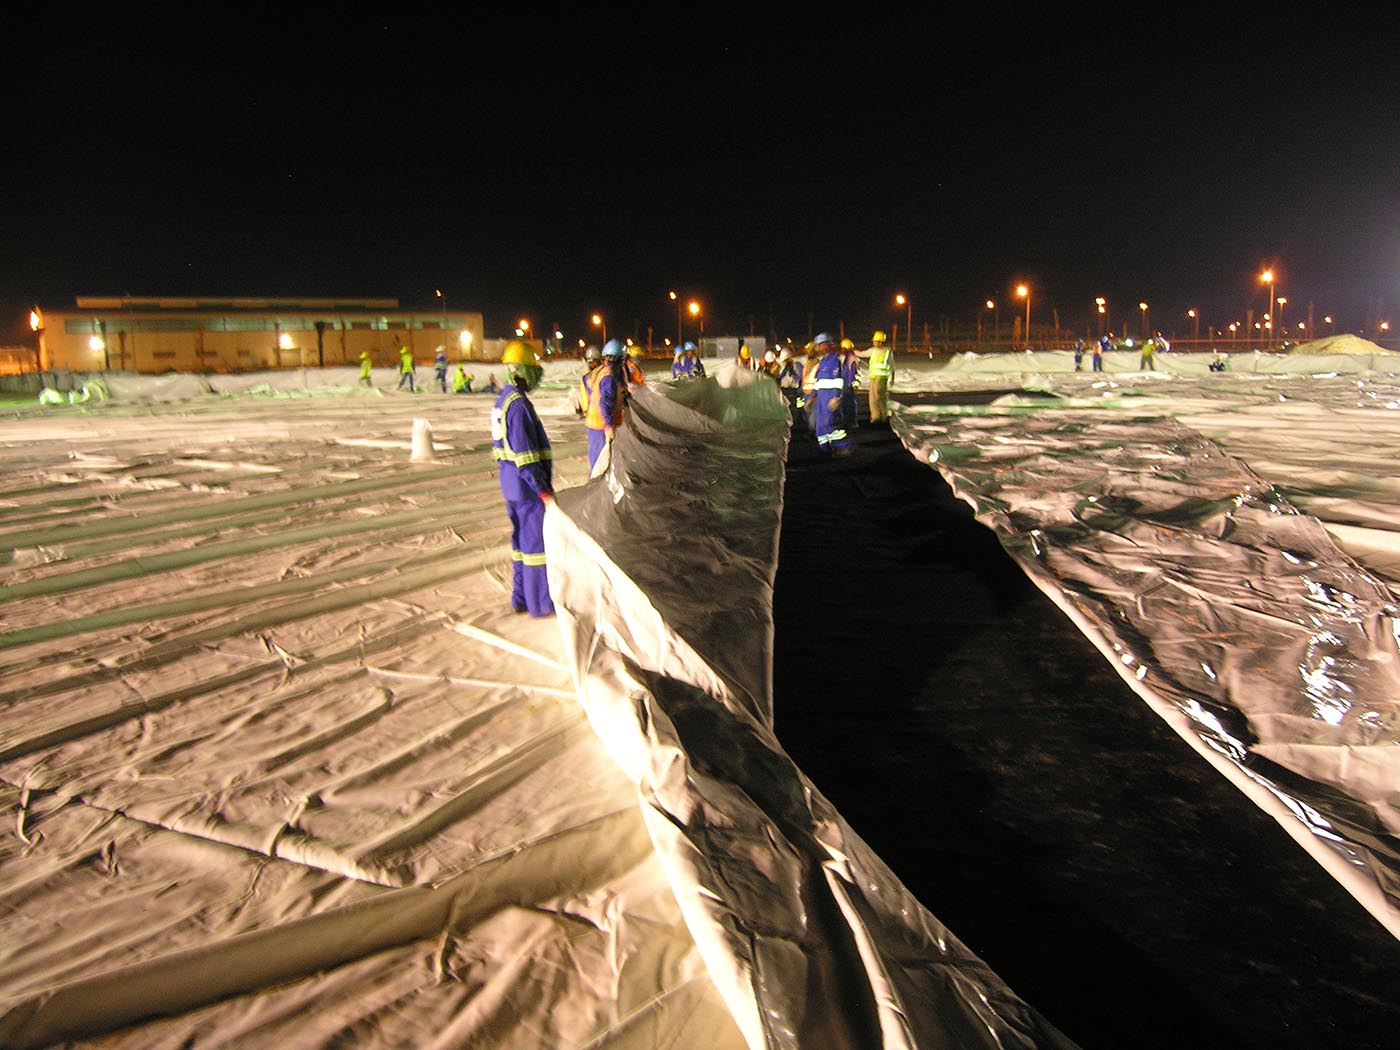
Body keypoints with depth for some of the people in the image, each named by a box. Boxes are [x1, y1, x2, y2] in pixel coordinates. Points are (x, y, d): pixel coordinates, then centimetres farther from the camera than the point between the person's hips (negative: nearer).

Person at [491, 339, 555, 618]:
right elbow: (525, 454, -24)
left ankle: (521, 596, 27)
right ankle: (540, 603, 7)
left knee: (522, 537, 18)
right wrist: (544, 490, -21)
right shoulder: (519, 404, -21)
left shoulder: (503, 399, 11)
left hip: (509, 480, 10)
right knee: (538, 539, -1)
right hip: (527, 481, -10)